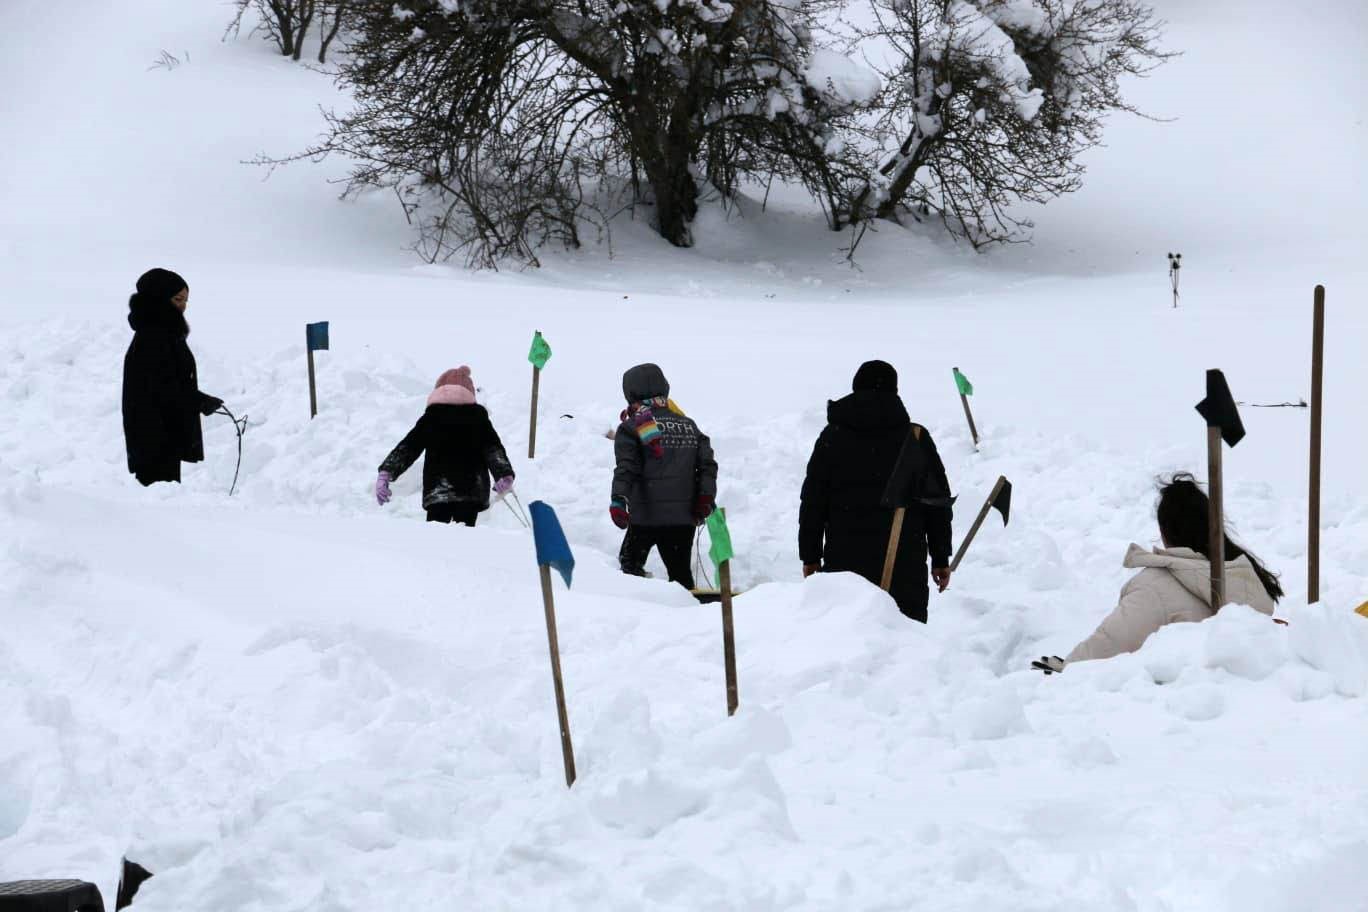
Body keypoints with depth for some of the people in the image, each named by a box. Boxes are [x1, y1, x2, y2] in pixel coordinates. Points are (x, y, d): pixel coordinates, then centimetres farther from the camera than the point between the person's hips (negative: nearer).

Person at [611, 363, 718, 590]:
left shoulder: (633, 427, -3)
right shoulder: (688, 424, 12)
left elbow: (627, 468, -15)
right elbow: (707, 463, 6)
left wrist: (618, 501, -21)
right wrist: (705, 499, 7)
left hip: (647, 514, -4)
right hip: (685, 515, 4)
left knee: (630, 563, 12)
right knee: (680, 570, 12)